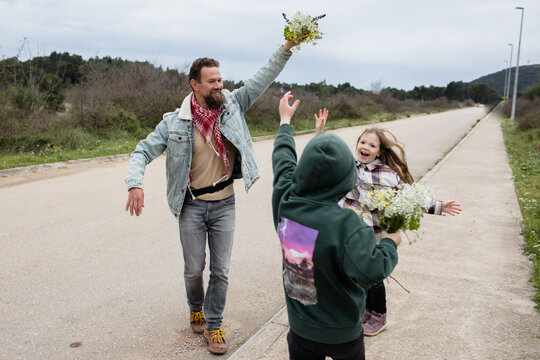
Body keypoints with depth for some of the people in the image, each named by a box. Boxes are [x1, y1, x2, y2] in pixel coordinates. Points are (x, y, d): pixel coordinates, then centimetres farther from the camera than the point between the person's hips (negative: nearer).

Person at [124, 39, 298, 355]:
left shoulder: (232, 105, -4)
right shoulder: (175, 122, -9)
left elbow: (262, 80, -9)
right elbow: (144, 152, -6)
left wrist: (286, 49, -20)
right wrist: (135, 184, -23)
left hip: (224, 203, 1)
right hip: (192, 205, -1)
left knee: (221, 271, 7)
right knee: (194, 269, 14)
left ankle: (213, 324, 27)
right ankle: (196, 310, 44)